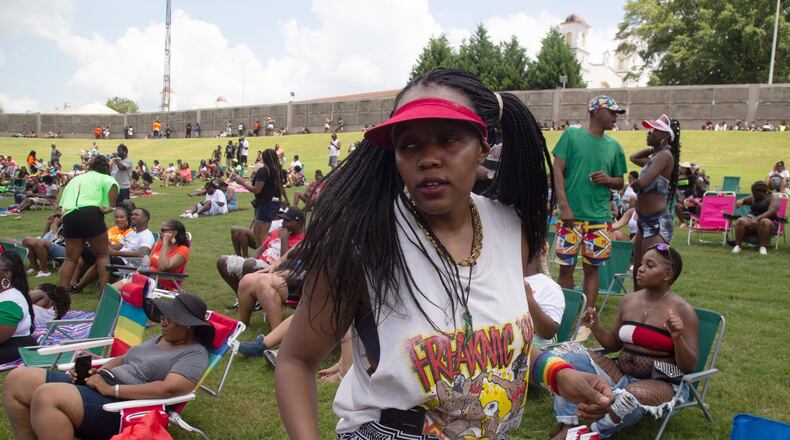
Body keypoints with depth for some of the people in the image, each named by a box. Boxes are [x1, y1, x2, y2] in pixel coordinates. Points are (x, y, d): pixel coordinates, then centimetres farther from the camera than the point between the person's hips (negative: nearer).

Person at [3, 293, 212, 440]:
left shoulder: (194, 355, -8)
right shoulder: (158, 339, 21)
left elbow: (168, 388, -23)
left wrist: (111, 389, -20)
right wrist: (99, 372, 4)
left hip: (122, 408, -10)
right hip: (100, 387, 10)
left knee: (47, 396, -32)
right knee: (17, 379, 1)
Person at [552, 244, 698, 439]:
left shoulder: (682, 310, -11)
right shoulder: (629, 301, 5)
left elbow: (690, 366, -12)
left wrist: (677, 338, -30)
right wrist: (595, 327, -4)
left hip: (662, 384, -6)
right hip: (622, 374, 6)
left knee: (634, 395, -40)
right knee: (571, 356, -13)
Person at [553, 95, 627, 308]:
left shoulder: (614, 146, 13)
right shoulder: (571, 135, 1)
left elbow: (620, 182, 19)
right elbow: (558, 171, -4)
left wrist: (608, 179, -5)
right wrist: (564, 206, -14)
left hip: (600, 217, 3)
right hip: (571, 215, -3)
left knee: (592, 268, 7)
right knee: (566, 267, 1)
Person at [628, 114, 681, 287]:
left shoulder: (665, 155, -12)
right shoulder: (655, 156, 16)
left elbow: (643, 182, -23)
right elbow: (634, 158, 35)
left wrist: (634, 184, 0)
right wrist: (652, 148, 20)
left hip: (658, 223, -10)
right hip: (645, 222, 10)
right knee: (638, 274, 15)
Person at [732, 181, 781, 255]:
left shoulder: (773, 198, -2)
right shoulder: (753, 198, 14)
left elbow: (771, 212, -17)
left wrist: (757, 219, -33)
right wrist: (740, 201, -5)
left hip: (766, 220, -4)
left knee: (765, 222, -39)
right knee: (740, 221, -29)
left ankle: (763, 247, -31)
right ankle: (737, 246, -29)